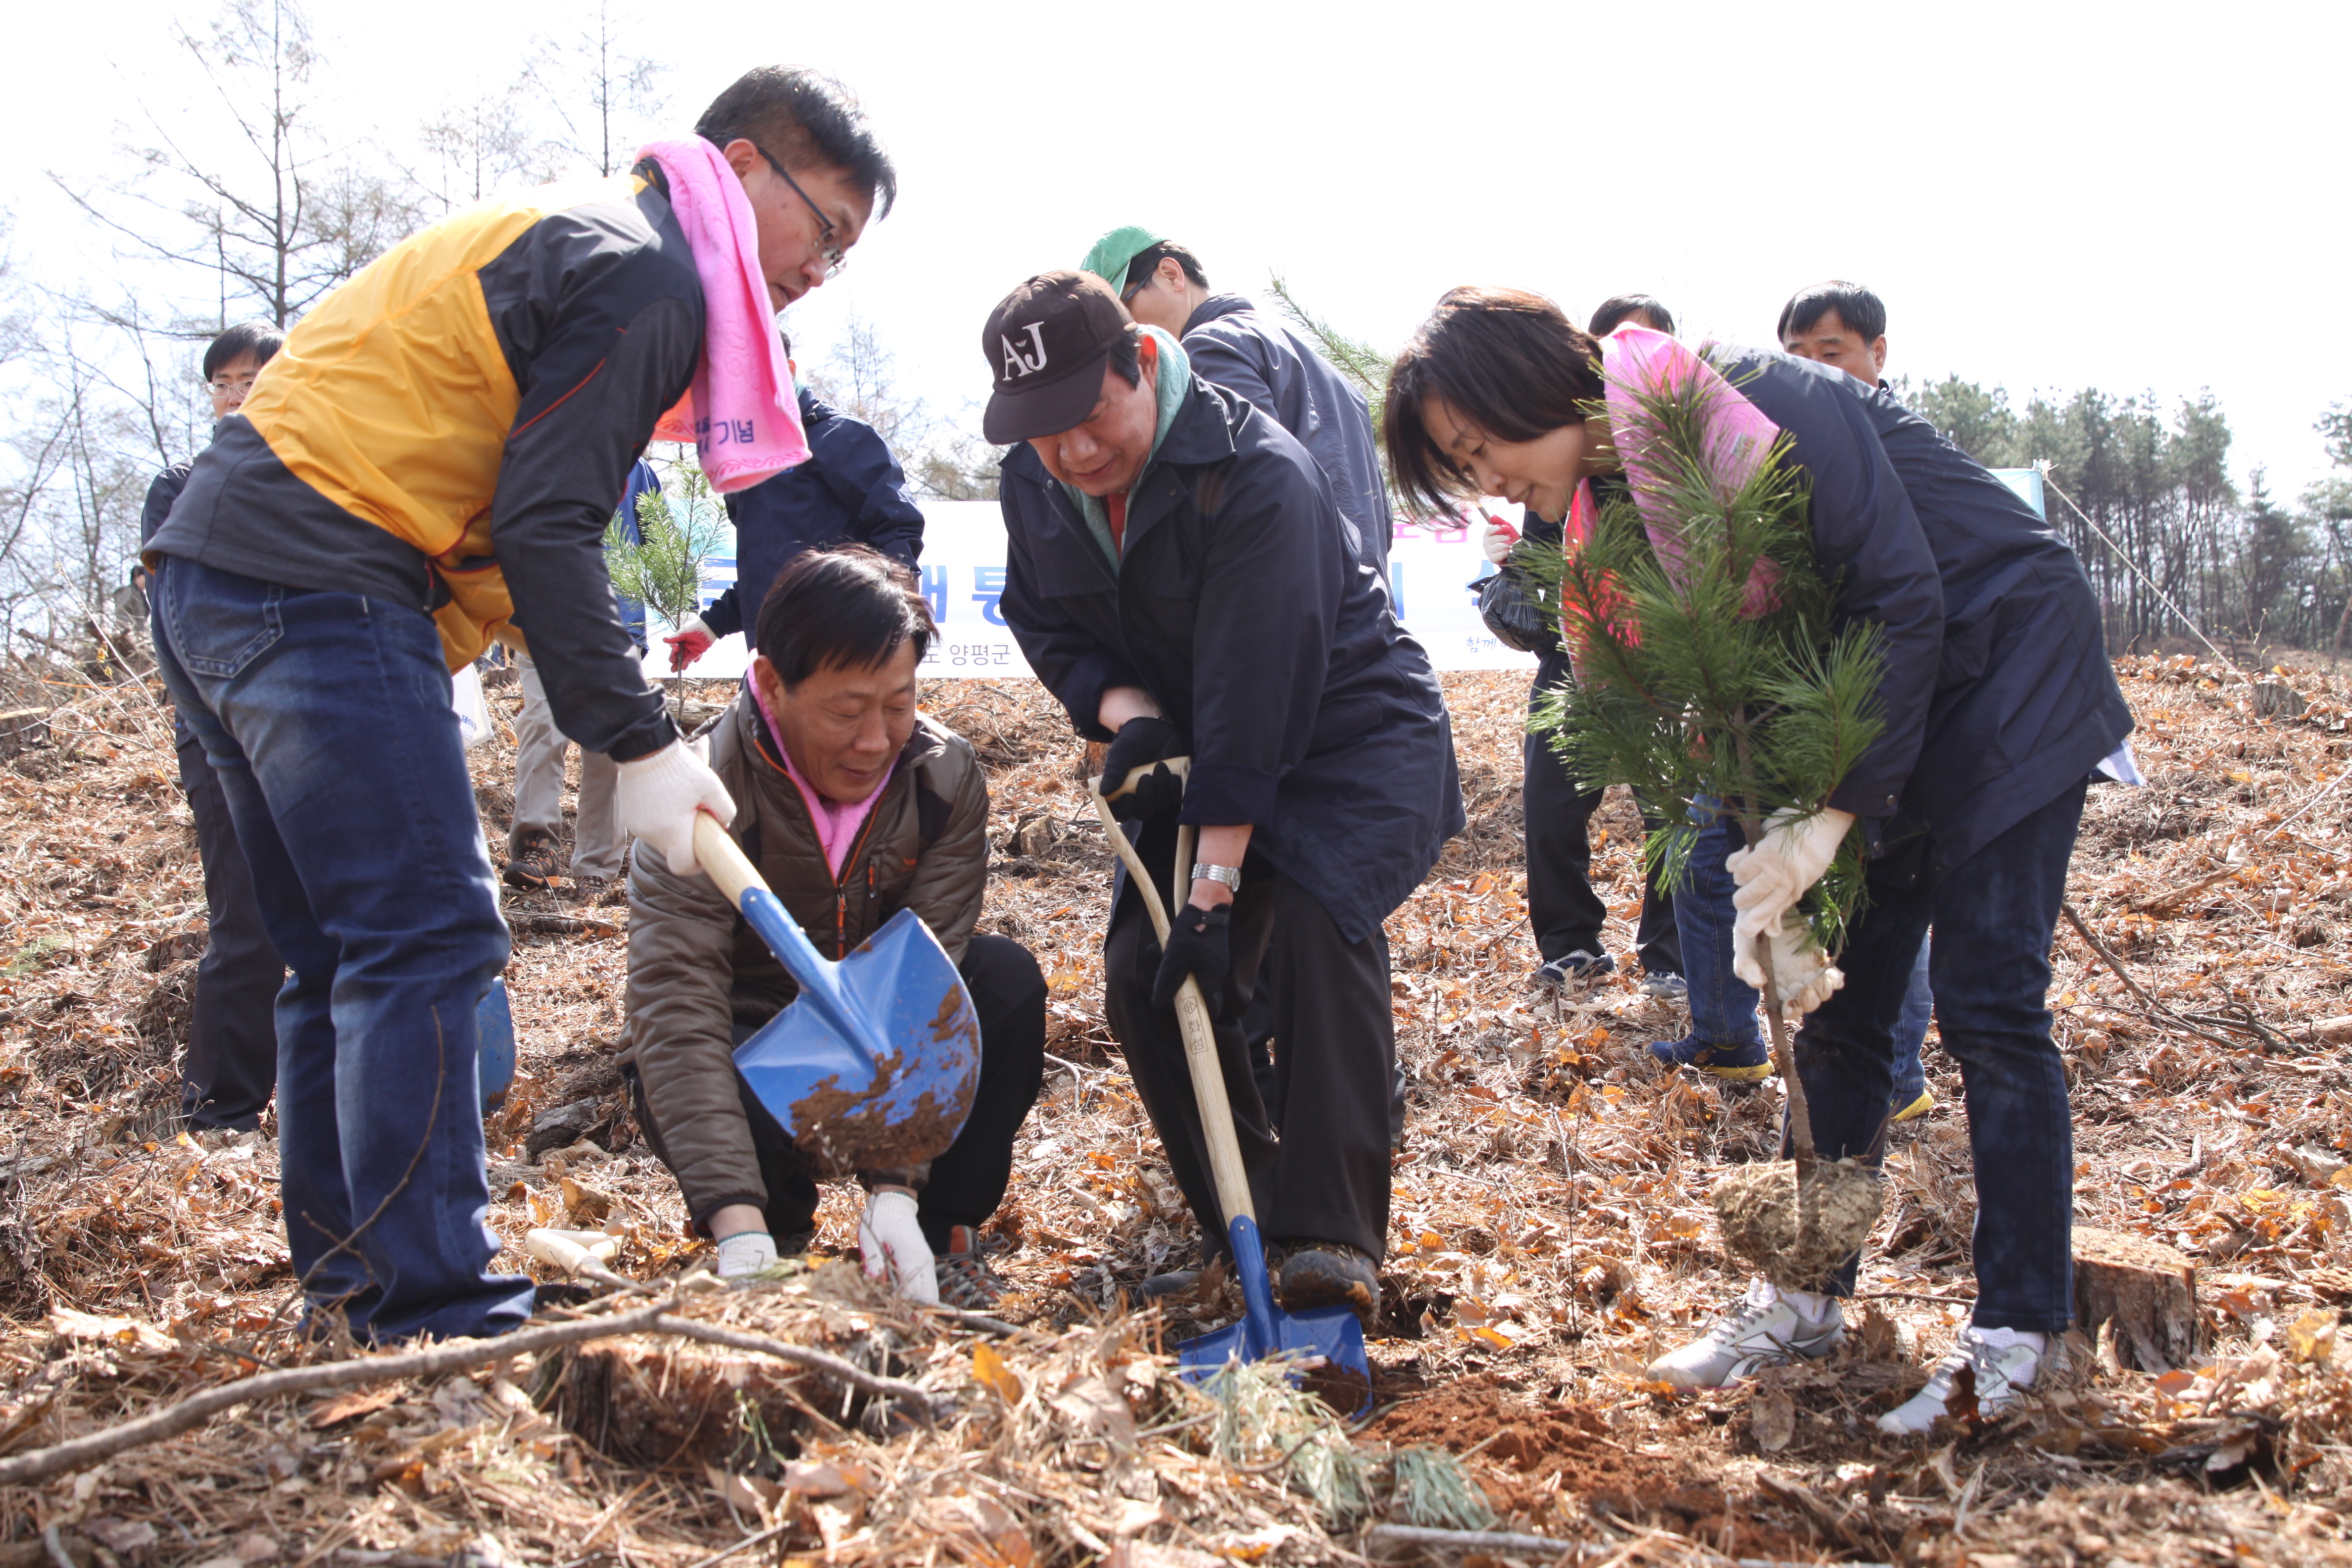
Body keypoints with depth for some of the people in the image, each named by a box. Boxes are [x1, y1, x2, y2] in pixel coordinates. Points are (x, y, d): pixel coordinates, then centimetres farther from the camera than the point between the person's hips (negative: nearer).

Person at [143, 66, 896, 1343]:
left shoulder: (572, 241, 24)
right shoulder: (649, 275, -8)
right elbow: (544, 529, -16)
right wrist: (643, 746, -12)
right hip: (319, 583, -10)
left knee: (344, 959, 14)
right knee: (429, 939, -11)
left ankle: (347, 1279, 21)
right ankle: (437, 1319, -12)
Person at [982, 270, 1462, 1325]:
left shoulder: (1258, 475, -30)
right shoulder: (1035, 486, -7)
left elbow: (1254, 693, -32)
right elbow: (1046, 626, 4)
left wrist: (1213, 886, -33)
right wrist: (1121, 707, -19)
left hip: (1352, 739, -7)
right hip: (1191, 755, 7)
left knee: (1317, 921, -30)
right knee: (1142, 979, -7)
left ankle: (1335, 1238, -27)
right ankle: (1240, 1219, 10)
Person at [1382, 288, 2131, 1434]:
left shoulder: (1758, 403, -27)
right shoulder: (1618, 494, -4)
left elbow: (1902, 598, -27)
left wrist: (1830, 817, -27)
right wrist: (1771, 870, -13)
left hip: (2007, 664, -7)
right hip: (1865, 715, 7)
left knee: (1988, 1004, -9)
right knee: (1837, 1006, 7)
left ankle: (2017, 1330, 0)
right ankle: (1808, 1297, 18)